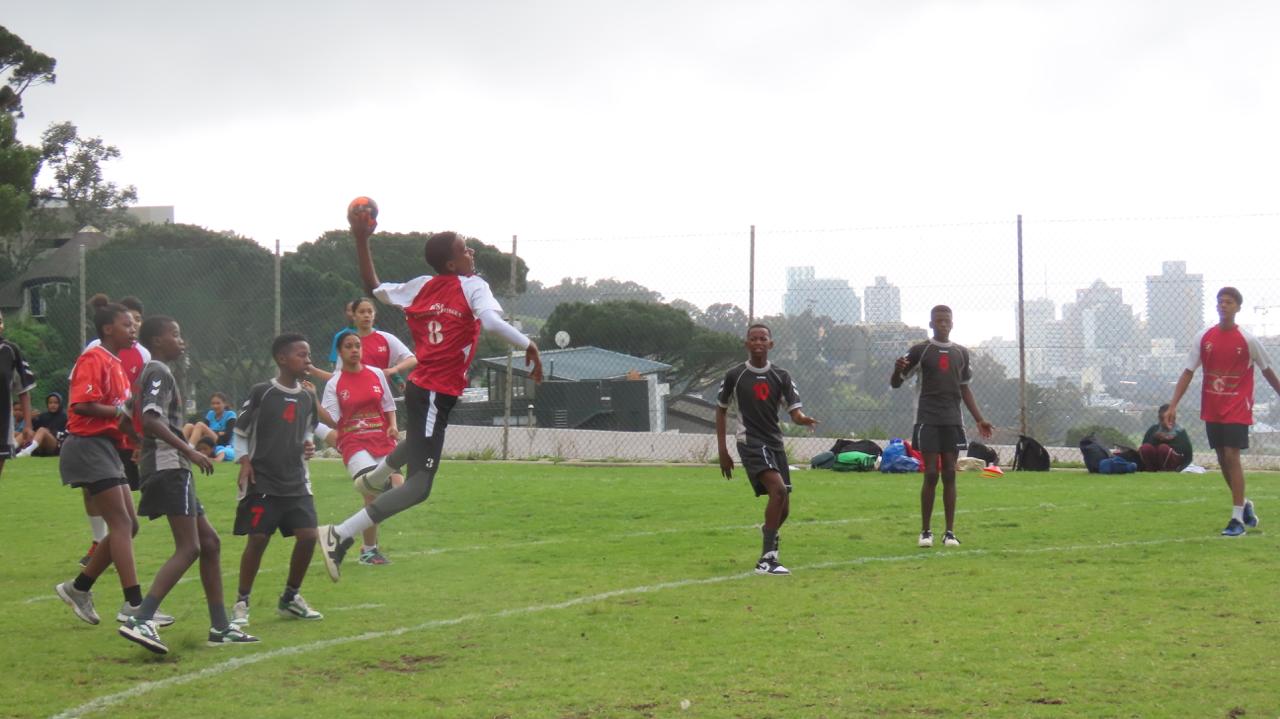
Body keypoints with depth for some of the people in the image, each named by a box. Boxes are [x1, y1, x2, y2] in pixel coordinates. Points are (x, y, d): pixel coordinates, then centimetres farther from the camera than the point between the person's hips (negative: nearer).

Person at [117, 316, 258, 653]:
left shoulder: (154, 372, 22)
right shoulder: (159, 372, -8)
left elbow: (142, 420, 25)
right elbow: (150, 419, -23)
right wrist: (190, 451, -24)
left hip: (168, 469, 11)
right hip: (169, 465, -11)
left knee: (210, 542, 13)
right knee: (189, 548, -16)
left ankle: (220, 627, 14)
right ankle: (140, 620, -26)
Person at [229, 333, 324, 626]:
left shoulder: (307, 397, 8)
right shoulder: (261, 393, -7)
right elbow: (240, 432, 1)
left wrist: (308, 446, 0)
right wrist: (244, 461, -10)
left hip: (296, 481, 5)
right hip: (262, 481, -5)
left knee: (308, 535, -4)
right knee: (258, 538, -7)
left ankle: (290, 598, 15)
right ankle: (242, 603, 7)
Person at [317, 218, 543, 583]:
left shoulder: (422, 286, 10)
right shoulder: (472, 287, -9)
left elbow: (374, 287, 20)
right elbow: (491, 321, -27)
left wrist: (361, 242, 25)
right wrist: (528, 345, -16)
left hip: (418, 386, 9)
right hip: (437, 395, -9)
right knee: (418, 487, -13)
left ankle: (376, 475, 62)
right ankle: (340, 535, -21)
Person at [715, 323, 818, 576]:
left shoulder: (780, 376, 6)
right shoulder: (735, 375, -1)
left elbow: (794, 410, 0)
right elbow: (721, 410, 9)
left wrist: (803, 419, -25)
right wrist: (722, 450, 5)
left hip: (775, 442, 5)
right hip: (751, 442, -5)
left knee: (783, 509, 4)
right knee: (778, 489, -27)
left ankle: (768, 532, 41)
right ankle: (767, 559, -24)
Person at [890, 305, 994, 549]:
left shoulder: (961, 353, 12)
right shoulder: (920, 350, 0)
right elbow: (895, 383, 1)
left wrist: (979, 419, 14)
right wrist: (897, 370, -23)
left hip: (952, 420, 3)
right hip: (927, 419, -3)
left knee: (949, 474, 1)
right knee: (931, 474, -7)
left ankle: (950, 532, 4)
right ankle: (926, 531, 2)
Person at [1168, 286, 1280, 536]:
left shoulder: (1248, 340, -6)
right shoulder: (1205, 338, 2)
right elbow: (1188, 372, 3)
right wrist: (1173, 405, -3)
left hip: (1237, 409, -4)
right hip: (1212, 410, 4)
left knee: (1231, 456, -13)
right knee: (1223, 459, 10)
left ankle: (1238, 519, -10)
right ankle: (1244, 505, 33)